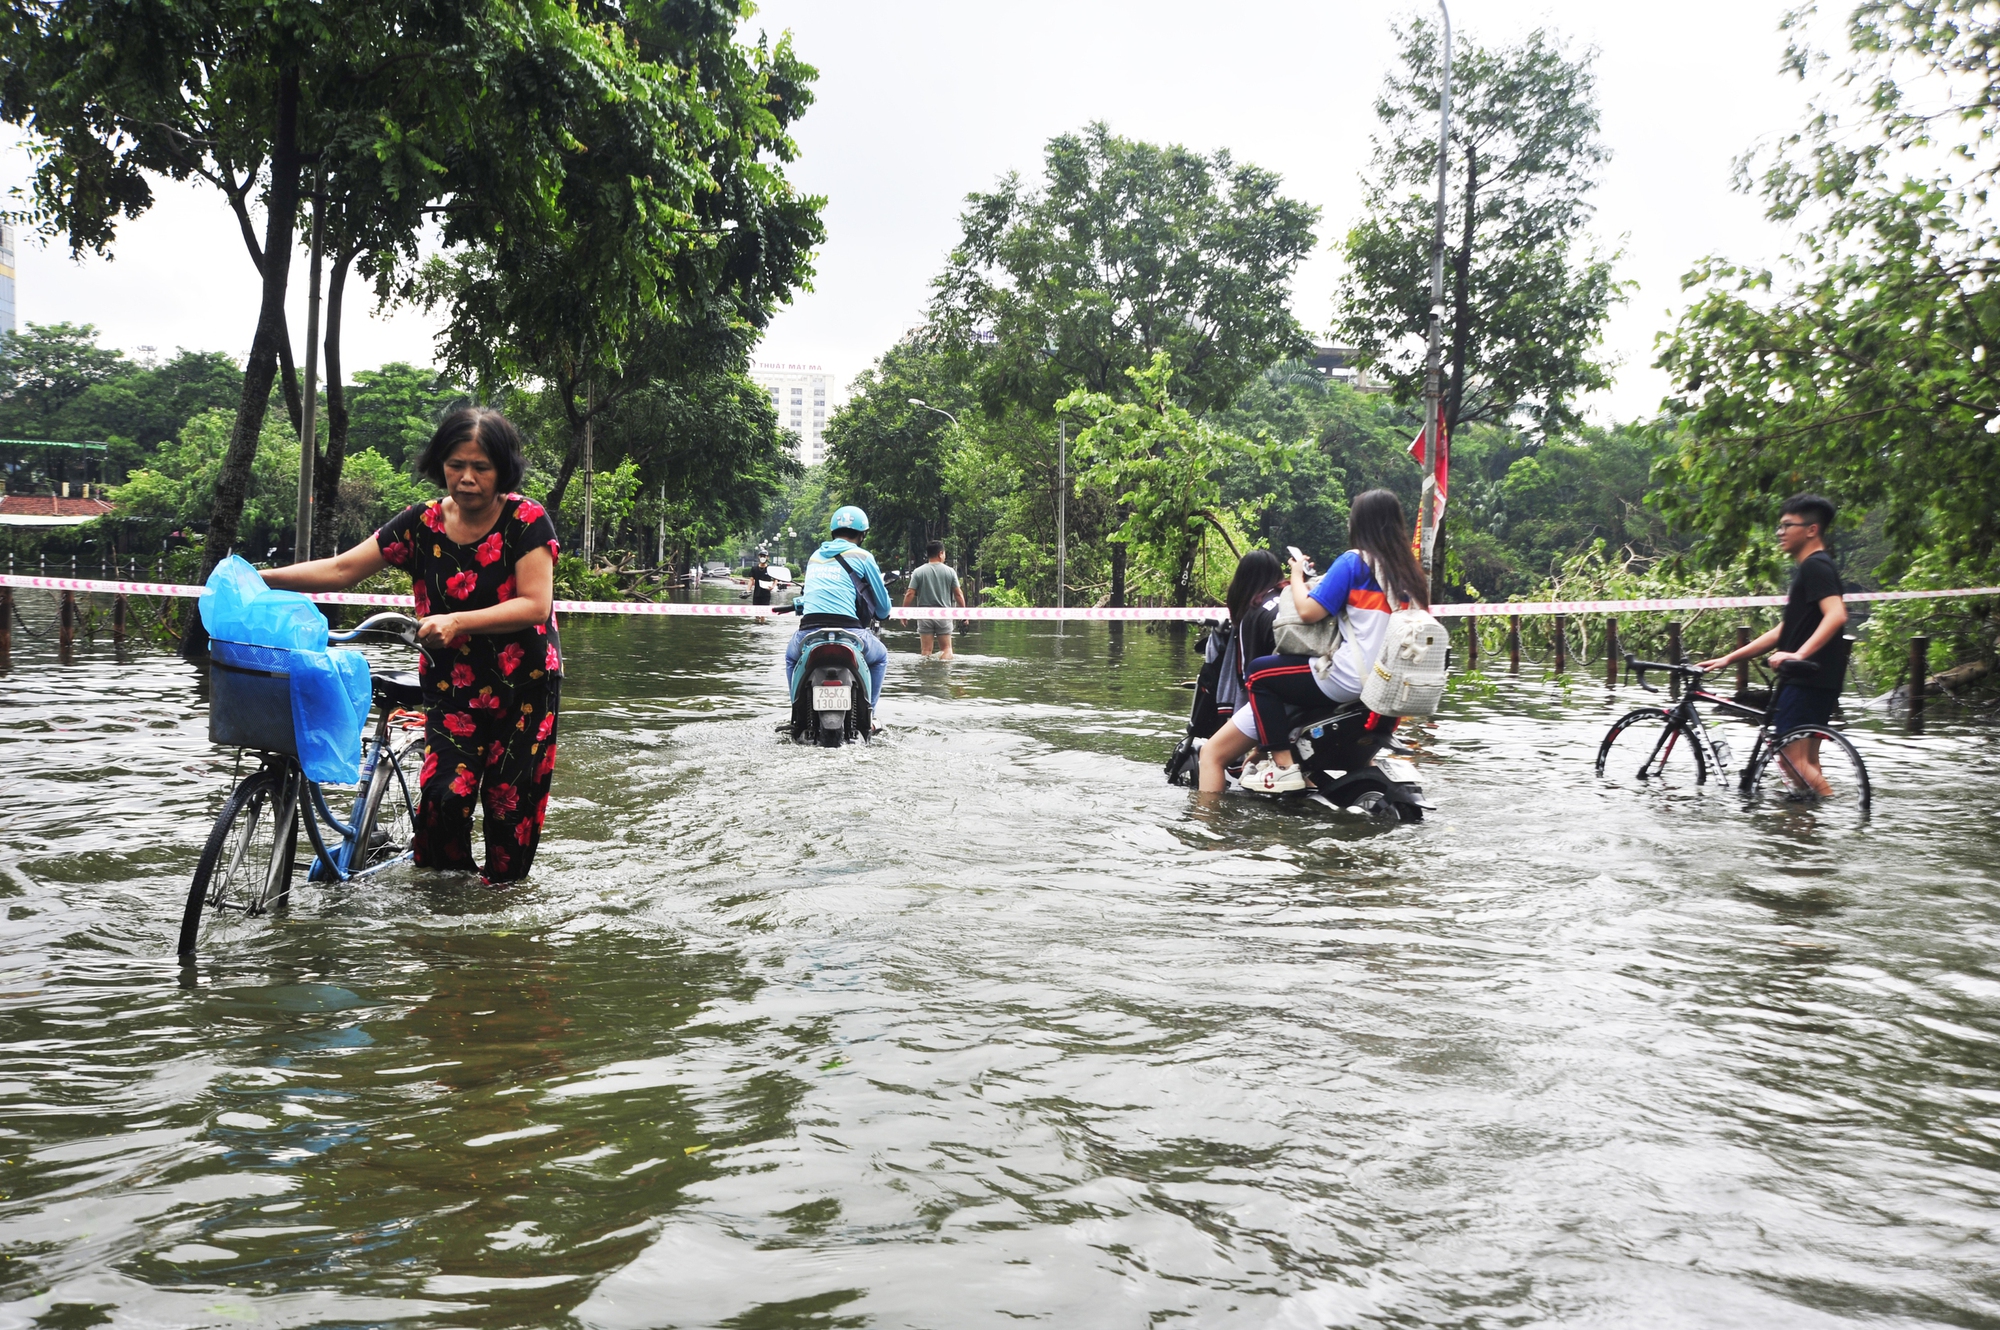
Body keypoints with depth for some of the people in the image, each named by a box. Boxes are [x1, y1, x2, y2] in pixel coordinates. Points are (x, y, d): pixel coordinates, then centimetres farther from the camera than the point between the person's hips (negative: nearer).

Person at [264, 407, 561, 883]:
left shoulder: (526, 520, -10)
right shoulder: (421, 524, -1)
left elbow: (535, 604, -18)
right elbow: (341, 569, 0)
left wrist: (457, 622, -28)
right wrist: (260, 578, -10)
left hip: (525, 687, -2)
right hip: (451, 687, 2)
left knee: (511, 804, -3)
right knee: (445, 795, -13)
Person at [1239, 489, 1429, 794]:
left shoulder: (1354, 562, -9)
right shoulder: (1412, 572, 12)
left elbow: (1308, 611, -14)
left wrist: (1297, 575, 5)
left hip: (1351, 680, -8)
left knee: (1259, 672, 4)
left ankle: (1283, 765, -4)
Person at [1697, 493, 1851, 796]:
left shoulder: (1816, 566, -10)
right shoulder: (1806, 569, 22)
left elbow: (1836, 615, -26)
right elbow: (1783, 631, 23)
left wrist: (1798, 655, -35)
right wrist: (1729, 659, 19)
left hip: (1808, 678, -11)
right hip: (1805, 679, 11)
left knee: (1796, 758, -14)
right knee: (1806, 760, 12)